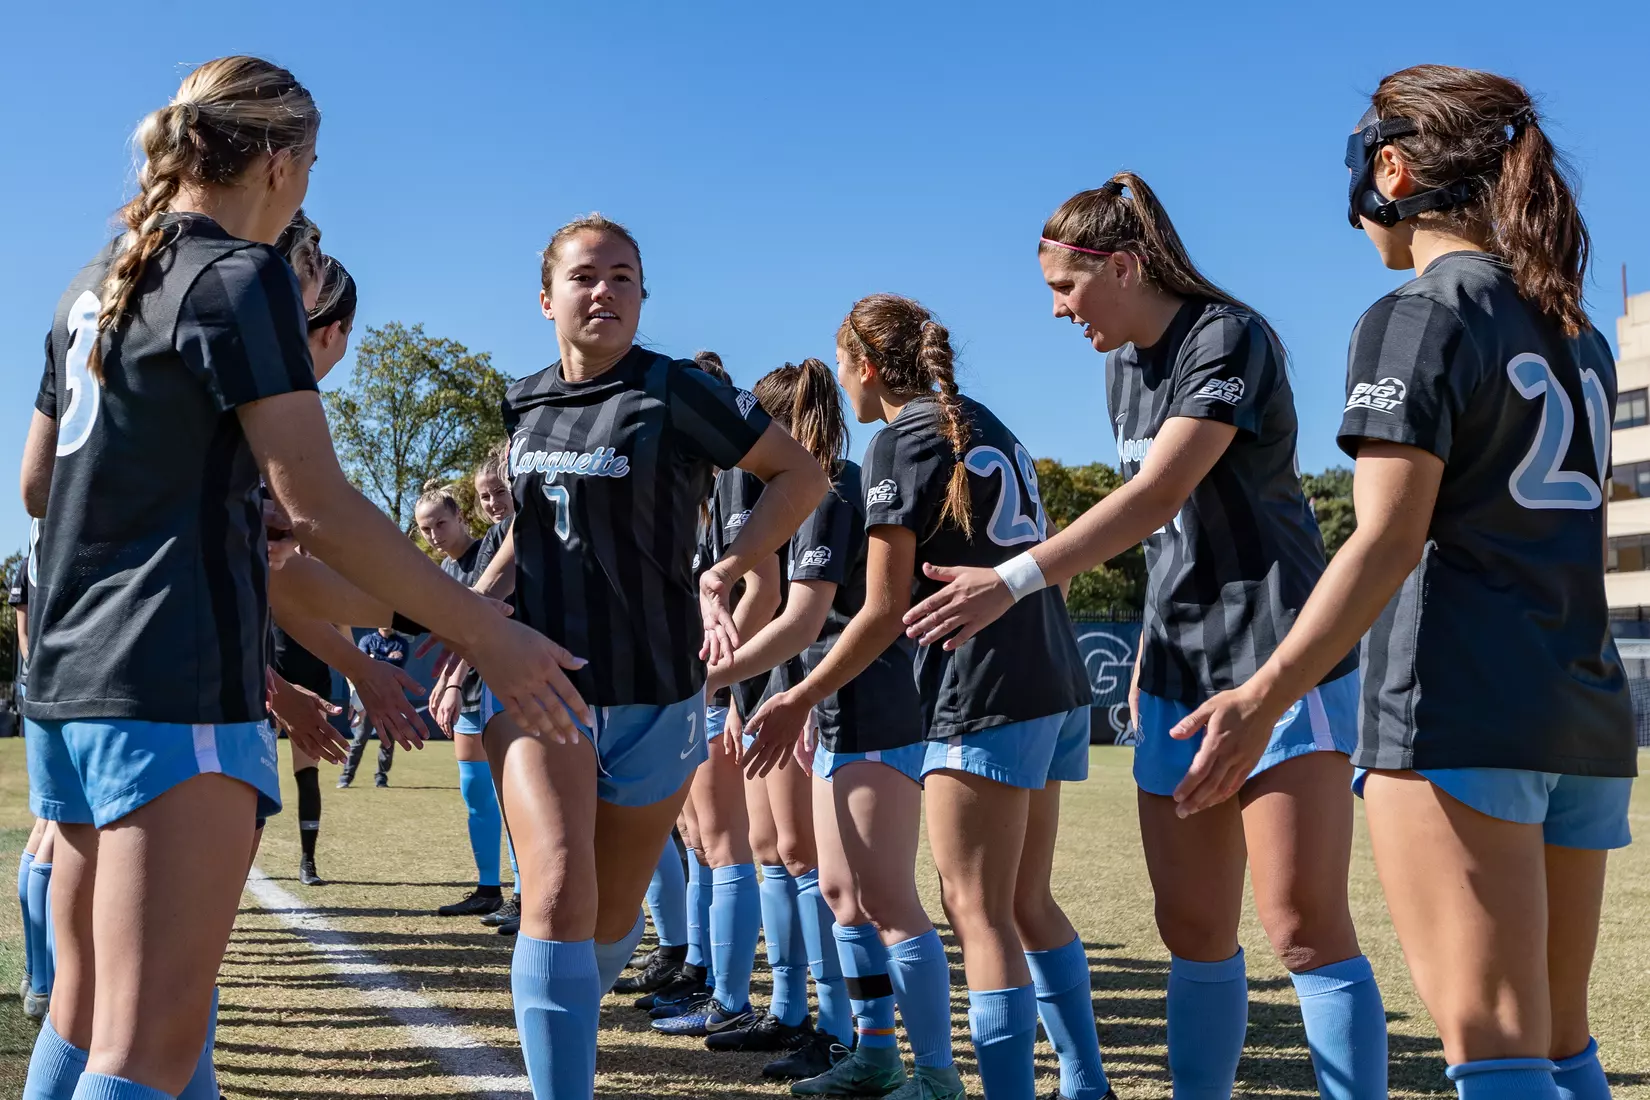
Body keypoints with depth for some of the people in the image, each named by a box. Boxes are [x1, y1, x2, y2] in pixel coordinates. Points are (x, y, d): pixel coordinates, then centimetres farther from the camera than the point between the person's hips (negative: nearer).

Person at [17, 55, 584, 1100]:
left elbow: (38, 485, 25)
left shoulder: (94, 285, 18)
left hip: (67, 674, 9)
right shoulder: (241, 275, -8)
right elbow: (316, 504, -15)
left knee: (83, 1014, 17)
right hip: (178, 683, -9)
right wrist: (487, 633, -10)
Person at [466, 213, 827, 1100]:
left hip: (653, 691, -1)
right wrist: (479, 598, 10)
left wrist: (724, 574, -14)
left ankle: (564, 1019, 46)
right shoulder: (525, 405, 8)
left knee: (614, 914, 13)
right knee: (560, 892, -21)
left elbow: (802, 475, -3)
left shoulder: (675, 393, -7)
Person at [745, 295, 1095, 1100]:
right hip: (1054, 680, 9)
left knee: (977, 911, -8)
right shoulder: (984, 424, 17)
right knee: (1011, 903, 15)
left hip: (985, 690, -9)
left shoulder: (896, 443, -6)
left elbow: (884, 613, -10)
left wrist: (800, 700, -2)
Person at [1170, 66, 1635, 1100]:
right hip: (1588, 714, 8)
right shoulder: (1575, 333, 18)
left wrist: (1265, 695, -23)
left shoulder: (1418, 317, -6)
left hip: (1457, 706, -8)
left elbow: (1389, 540, -16)